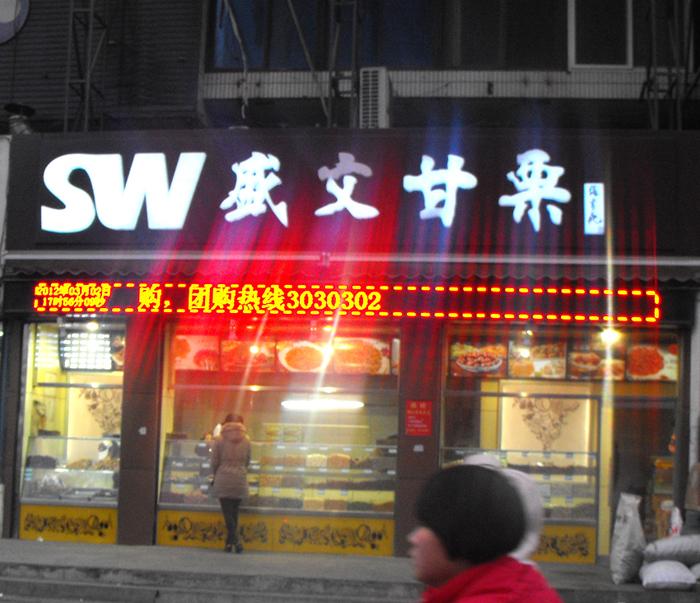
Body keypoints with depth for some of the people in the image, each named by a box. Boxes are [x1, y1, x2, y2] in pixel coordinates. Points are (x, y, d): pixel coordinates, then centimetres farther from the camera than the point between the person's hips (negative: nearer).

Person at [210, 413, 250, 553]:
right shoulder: (246, 441, 3)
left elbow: (214, 462, -1)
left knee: (228, 512, -2)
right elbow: (247, 462, 8)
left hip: (223, 480, -2)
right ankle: (230, 542, 15)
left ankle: (235, 540, -17)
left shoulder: (219, 440, -4)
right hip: (240, 481, 3)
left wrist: (216, 475, 17)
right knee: (234, 512, 13)